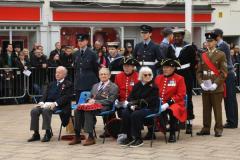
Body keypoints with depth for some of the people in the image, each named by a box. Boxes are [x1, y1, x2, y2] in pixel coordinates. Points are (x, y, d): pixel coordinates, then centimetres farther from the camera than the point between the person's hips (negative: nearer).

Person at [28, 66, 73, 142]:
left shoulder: (68, 85, 6)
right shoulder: (51, 84, 27)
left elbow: (66, 97, -8)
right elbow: (45, 94, 18)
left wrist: (55, 103, -21)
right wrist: (42, 102, -4)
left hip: (59, 105, -6)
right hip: (47, 104, 6)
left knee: (46, 110, -36)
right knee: (34, 111, -19)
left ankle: (48, 133, -30)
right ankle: (36, 134, -15)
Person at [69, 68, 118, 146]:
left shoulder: (113, 87, 6)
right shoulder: (95, 85, 29)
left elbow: (110, 101, -6)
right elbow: (90, 97, 28)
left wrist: (95, 101, -13)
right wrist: (90, 100, 1)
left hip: (103, 107, -6)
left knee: (88, 111, -36)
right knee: (77, 111, -24)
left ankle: (91, 137, -35)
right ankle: (77, 136, -21)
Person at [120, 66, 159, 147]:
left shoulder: (153, 86, -3)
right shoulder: (137, 85, 14)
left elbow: (150, 101, -13)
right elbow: (130, 97, 11)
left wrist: (137, 102, -18)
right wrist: (131, 105, -12)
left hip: (150, 108, -5)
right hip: (136, 107, 5)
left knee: (135, 115, -33)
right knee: (125, 113, -23)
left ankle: (138, 139, -23)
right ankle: (129, 137, -15)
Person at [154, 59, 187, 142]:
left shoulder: (179, 79, 0)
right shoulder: (158, 78, 13)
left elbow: (180, 95, -7)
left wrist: (168, 103, -17)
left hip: (173, 104, -4)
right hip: (159, 104, 4)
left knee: (172, 111, -37)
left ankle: (172, 134, -20)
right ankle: (150, 132, -2)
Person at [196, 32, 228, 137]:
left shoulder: (221, 55, -1)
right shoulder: (203, 56, 13)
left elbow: (224, 72, -6)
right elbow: (199, 71, 12)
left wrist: (215, 84, -14)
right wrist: (201, 83, -3)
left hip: (217, 88, -4)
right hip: (205, 88, 4)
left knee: (217, 109, 0)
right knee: (206, 109, 6)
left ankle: (218, 129, 5)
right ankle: (206, 128, 13)